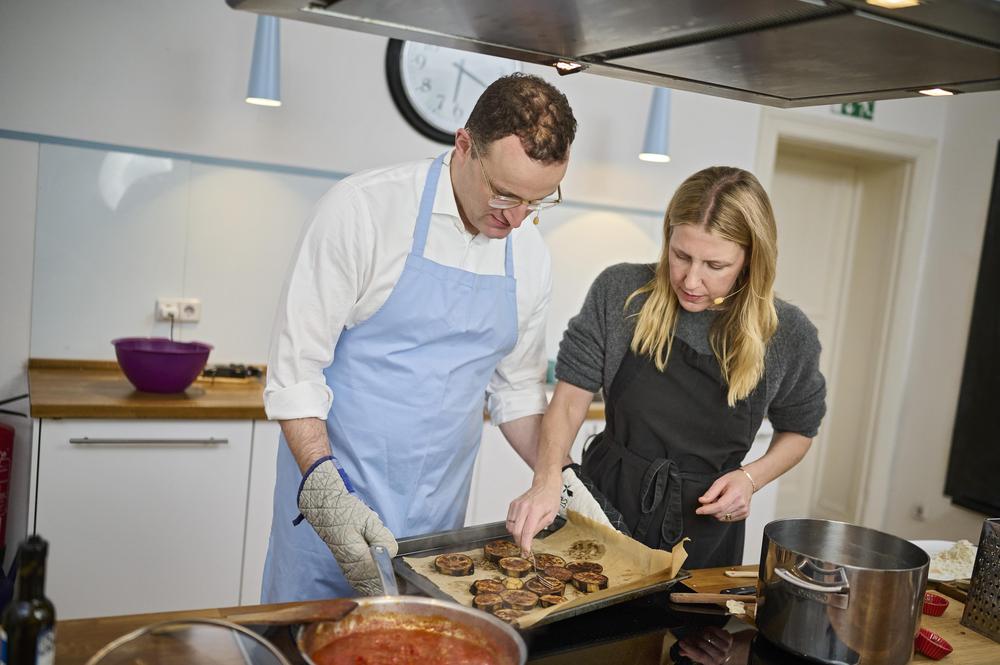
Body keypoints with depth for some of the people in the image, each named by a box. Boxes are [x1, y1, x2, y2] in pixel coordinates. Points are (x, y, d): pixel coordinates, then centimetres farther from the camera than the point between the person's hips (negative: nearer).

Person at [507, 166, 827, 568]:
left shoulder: (788, 334, -10)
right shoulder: (620, 293, -13)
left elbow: (797, 430, 7)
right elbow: (570, 400, -9)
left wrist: (751, 478, -12)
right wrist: (548, 478, -25)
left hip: (707, 530, 0)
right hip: (608, 504, 0)